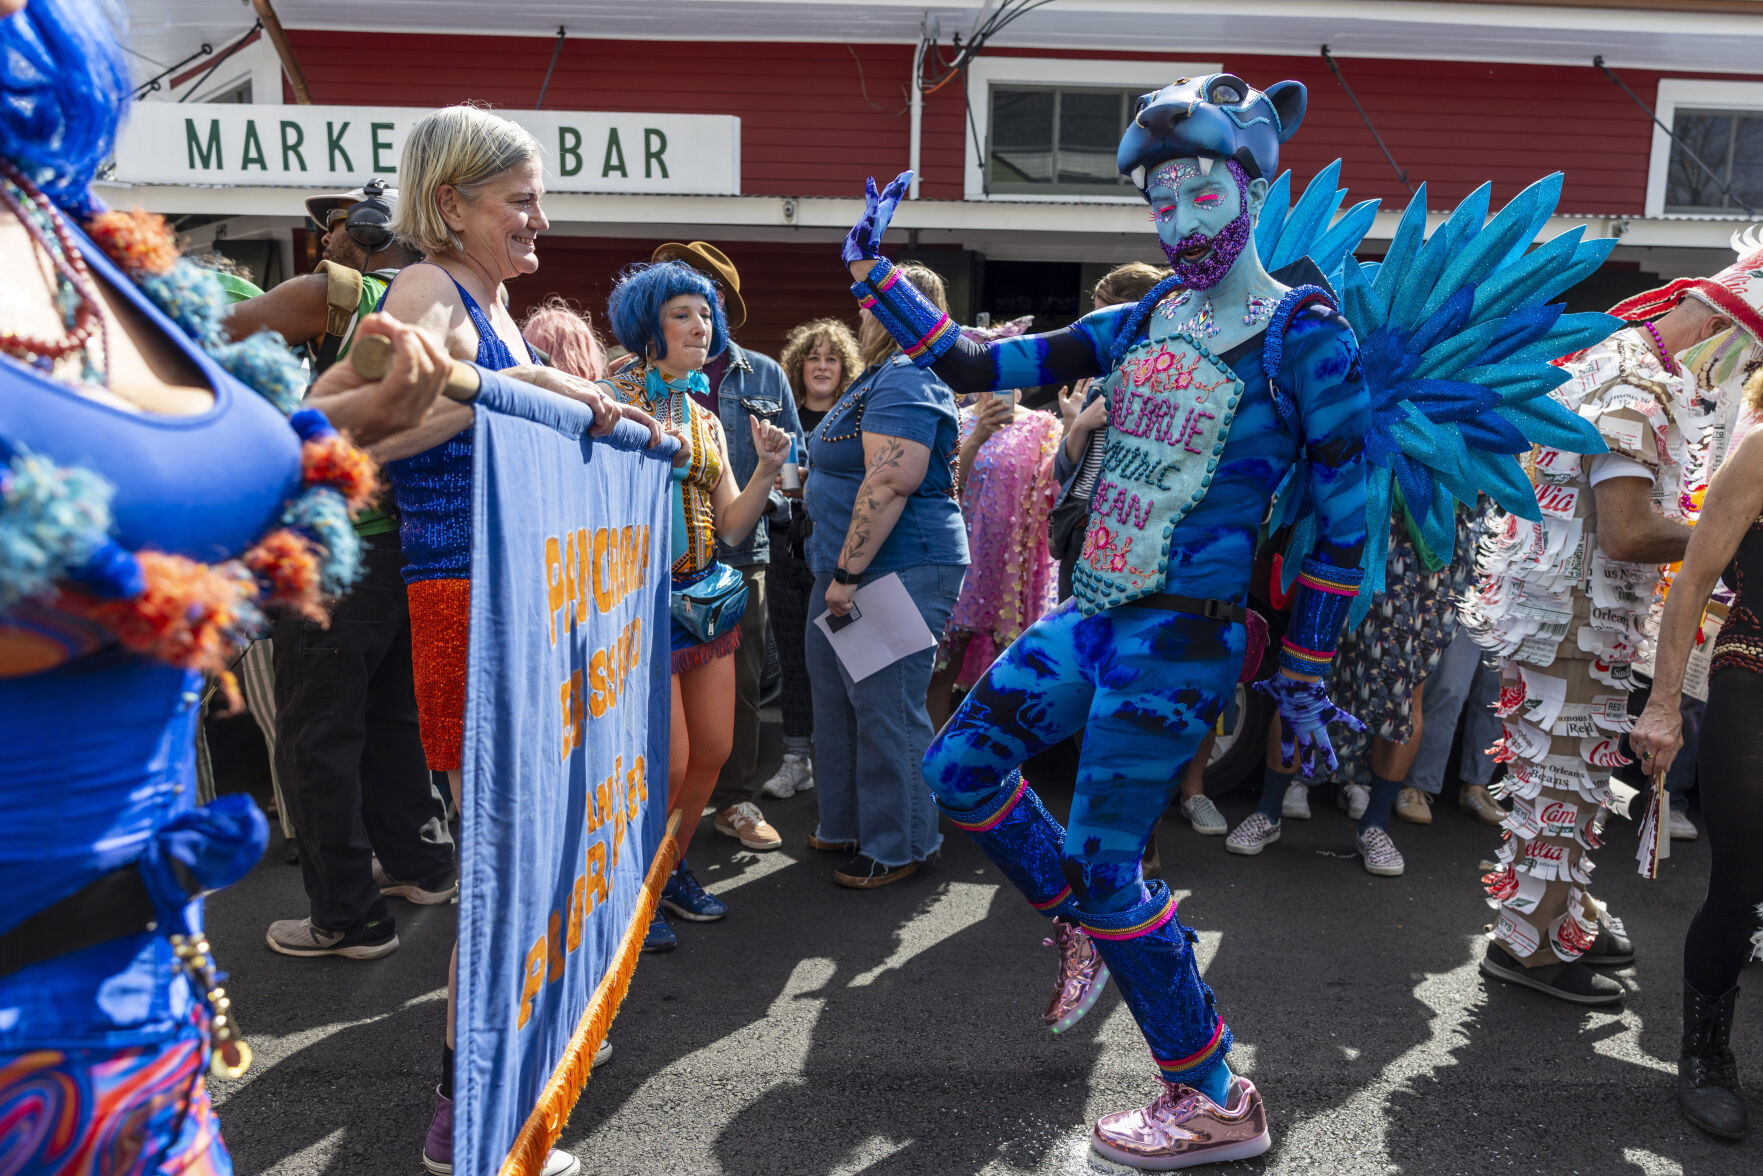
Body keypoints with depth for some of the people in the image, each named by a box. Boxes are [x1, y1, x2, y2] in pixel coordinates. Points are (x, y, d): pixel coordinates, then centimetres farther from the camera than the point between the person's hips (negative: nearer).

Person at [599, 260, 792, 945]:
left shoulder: (706, 416, 14)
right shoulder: (615, 399, -6)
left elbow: (731, 525, 10)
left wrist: (768, 469, -3)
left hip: (706, 593, 7)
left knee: (714, 748, 9)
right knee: (669, 760, -5)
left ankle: (669, 870, 31)